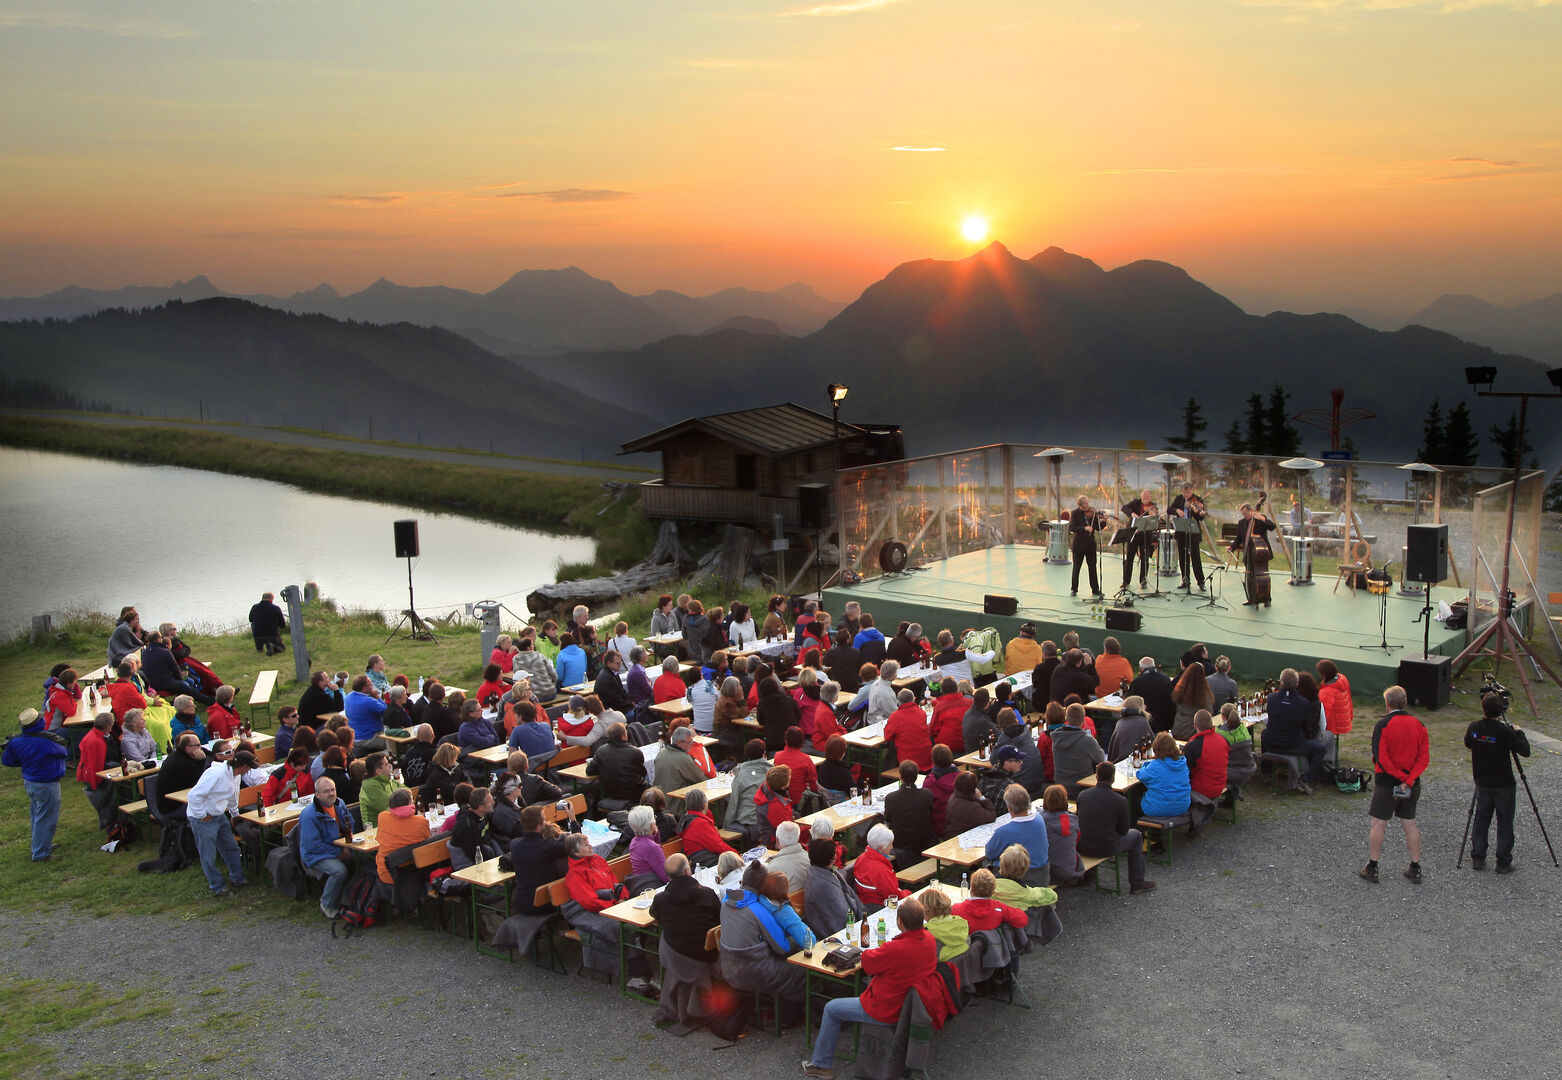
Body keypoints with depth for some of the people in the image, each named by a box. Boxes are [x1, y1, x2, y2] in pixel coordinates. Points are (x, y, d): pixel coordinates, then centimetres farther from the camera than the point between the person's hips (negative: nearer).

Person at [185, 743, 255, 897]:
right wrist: (203, 816, -22)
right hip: (202, 818, -9)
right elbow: (195, 795, -30)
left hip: (219, 815, 9)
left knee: (231, 848, 15)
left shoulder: (234, 775, 3)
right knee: (209, 856, 4)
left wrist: (235, 815, 31)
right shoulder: (217, 773, -28)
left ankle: (237, 879, 29)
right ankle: (218, 887, 17)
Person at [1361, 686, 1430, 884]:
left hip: (1387, 782, -5)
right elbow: (1425, 757, -3)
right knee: (1410, 823, 14)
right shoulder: (1419, 725, 2)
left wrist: (1401, 777, -13)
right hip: (1412, 785, 5)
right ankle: (1415, 869, 19)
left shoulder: (1383, 725, -14)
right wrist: (1408, 779, -12)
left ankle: (1372, 868, 10)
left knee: (1379, 823, 4)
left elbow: (1381, 758, -20)